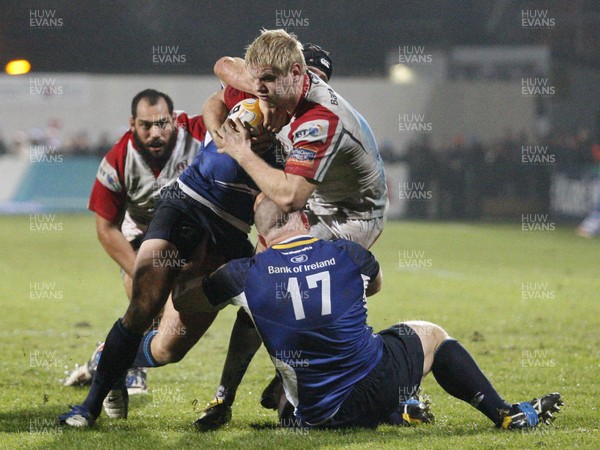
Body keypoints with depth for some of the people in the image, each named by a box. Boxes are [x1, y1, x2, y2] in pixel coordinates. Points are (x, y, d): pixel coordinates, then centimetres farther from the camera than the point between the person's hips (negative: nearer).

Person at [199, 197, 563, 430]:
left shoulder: (248, 275, -6)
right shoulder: (348, 255, -2)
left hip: (317, 415, 0)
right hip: (378, 386, 0)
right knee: (431, 334, 30)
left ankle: (396, 413, 25)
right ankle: (506, 414, 32)